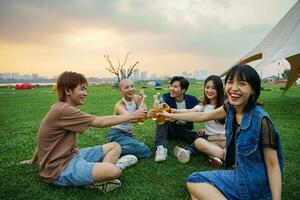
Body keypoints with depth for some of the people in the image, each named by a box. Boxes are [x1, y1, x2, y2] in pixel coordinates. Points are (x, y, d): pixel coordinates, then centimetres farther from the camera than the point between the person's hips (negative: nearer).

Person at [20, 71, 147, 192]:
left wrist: (33, 160, 31)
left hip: (70, 156, 11)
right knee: (114, 171, -32)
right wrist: (132, 115, -16)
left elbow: (46, 139, 19)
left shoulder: (61, 108, 9)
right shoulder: (63, 110, -22)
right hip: (60, 171, -10)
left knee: (115, 146, 3)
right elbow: (101, 122, -24)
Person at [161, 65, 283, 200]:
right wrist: (171, 115, 12)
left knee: (194, 183, -5)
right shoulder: (230, 108, -6)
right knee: (194, 181, 4)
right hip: (238, 176, 6)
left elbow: (273, 165, -19)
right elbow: (202, 116, 6)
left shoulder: (261, 120, -26)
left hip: (254, 188, -6)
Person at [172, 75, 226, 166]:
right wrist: (174, 110, -32)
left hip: (225, 137, -2)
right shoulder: (203, 105, 5)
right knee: (198, 142, -32)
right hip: (210, 139, 2)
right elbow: (190, 111, -13)